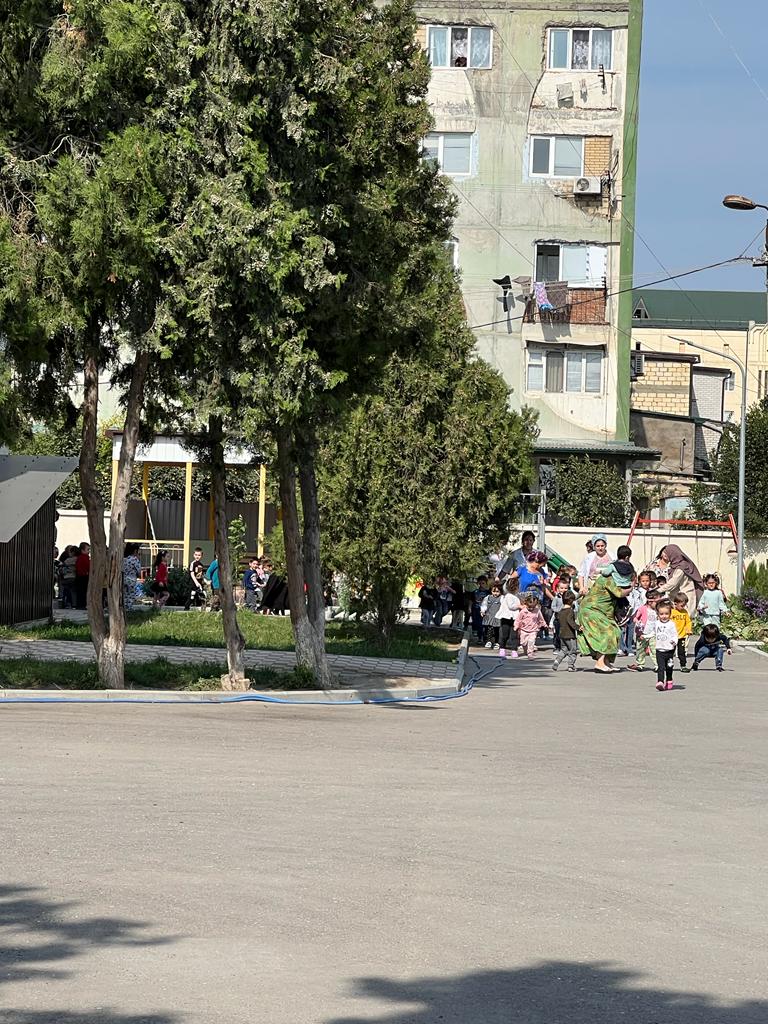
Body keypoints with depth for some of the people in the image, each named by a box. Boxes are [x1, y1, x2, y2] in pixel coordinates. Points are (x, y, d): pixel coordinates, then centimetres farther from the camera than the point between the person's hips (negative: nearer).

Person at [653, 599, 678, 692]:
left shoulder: (671, 624, -6)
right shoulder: (657, 624, 7)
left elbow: (674, 635, -11)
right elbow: (654, 633, 22)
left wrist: (674, 641, -30)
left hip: (669, 649, -2)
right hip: (659, 650, 2)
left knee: (669, 667, 10)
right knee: (660, 667, -9)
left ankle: (669, 682, 26)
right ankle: (660, 682, -18)